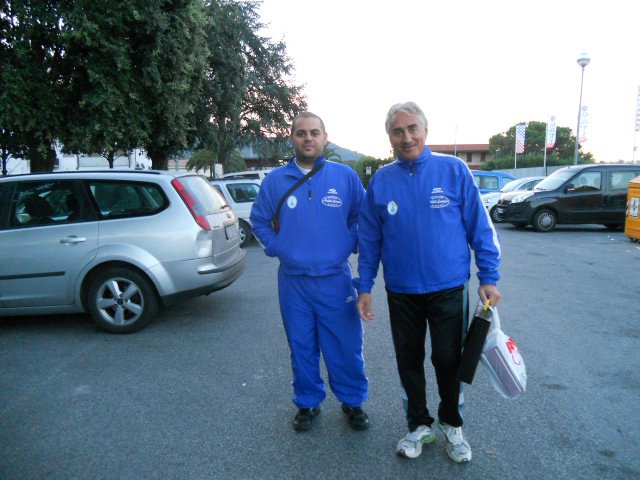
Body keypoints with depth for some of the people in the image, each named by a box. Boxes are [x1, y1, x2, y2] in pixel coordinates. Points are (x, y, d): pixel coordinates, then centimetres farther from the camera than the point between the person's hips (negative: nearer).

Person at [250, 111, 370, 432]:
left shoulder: (345, 176, 0)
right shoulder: (275, 180, 3)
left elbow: (363, 218, 10)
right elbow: (259, 221, 14)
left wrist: (348, 244, -1)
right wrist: (276, 247, 3)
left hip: (336, 280, -1)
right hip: (292, 281, 1)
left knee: (346, 347, 7)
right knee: (301, 348, 13)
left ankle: (353, 402, 30)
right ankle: (307, 403, 33)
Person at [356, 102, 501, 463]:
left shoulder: (454, 170, -6)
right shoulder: (381, 181, 1)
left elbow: (480, 227, -3)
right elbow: (369, 239, 4)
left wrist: (489, 278, -5)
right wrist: (365, 287, 3)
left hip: (449, 288, -2)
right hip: (401, 292, 2)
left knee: (448, 361, 10)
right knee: (409, 361, 14)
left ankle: (452, 425, 36)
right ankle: (420, 424, 36)